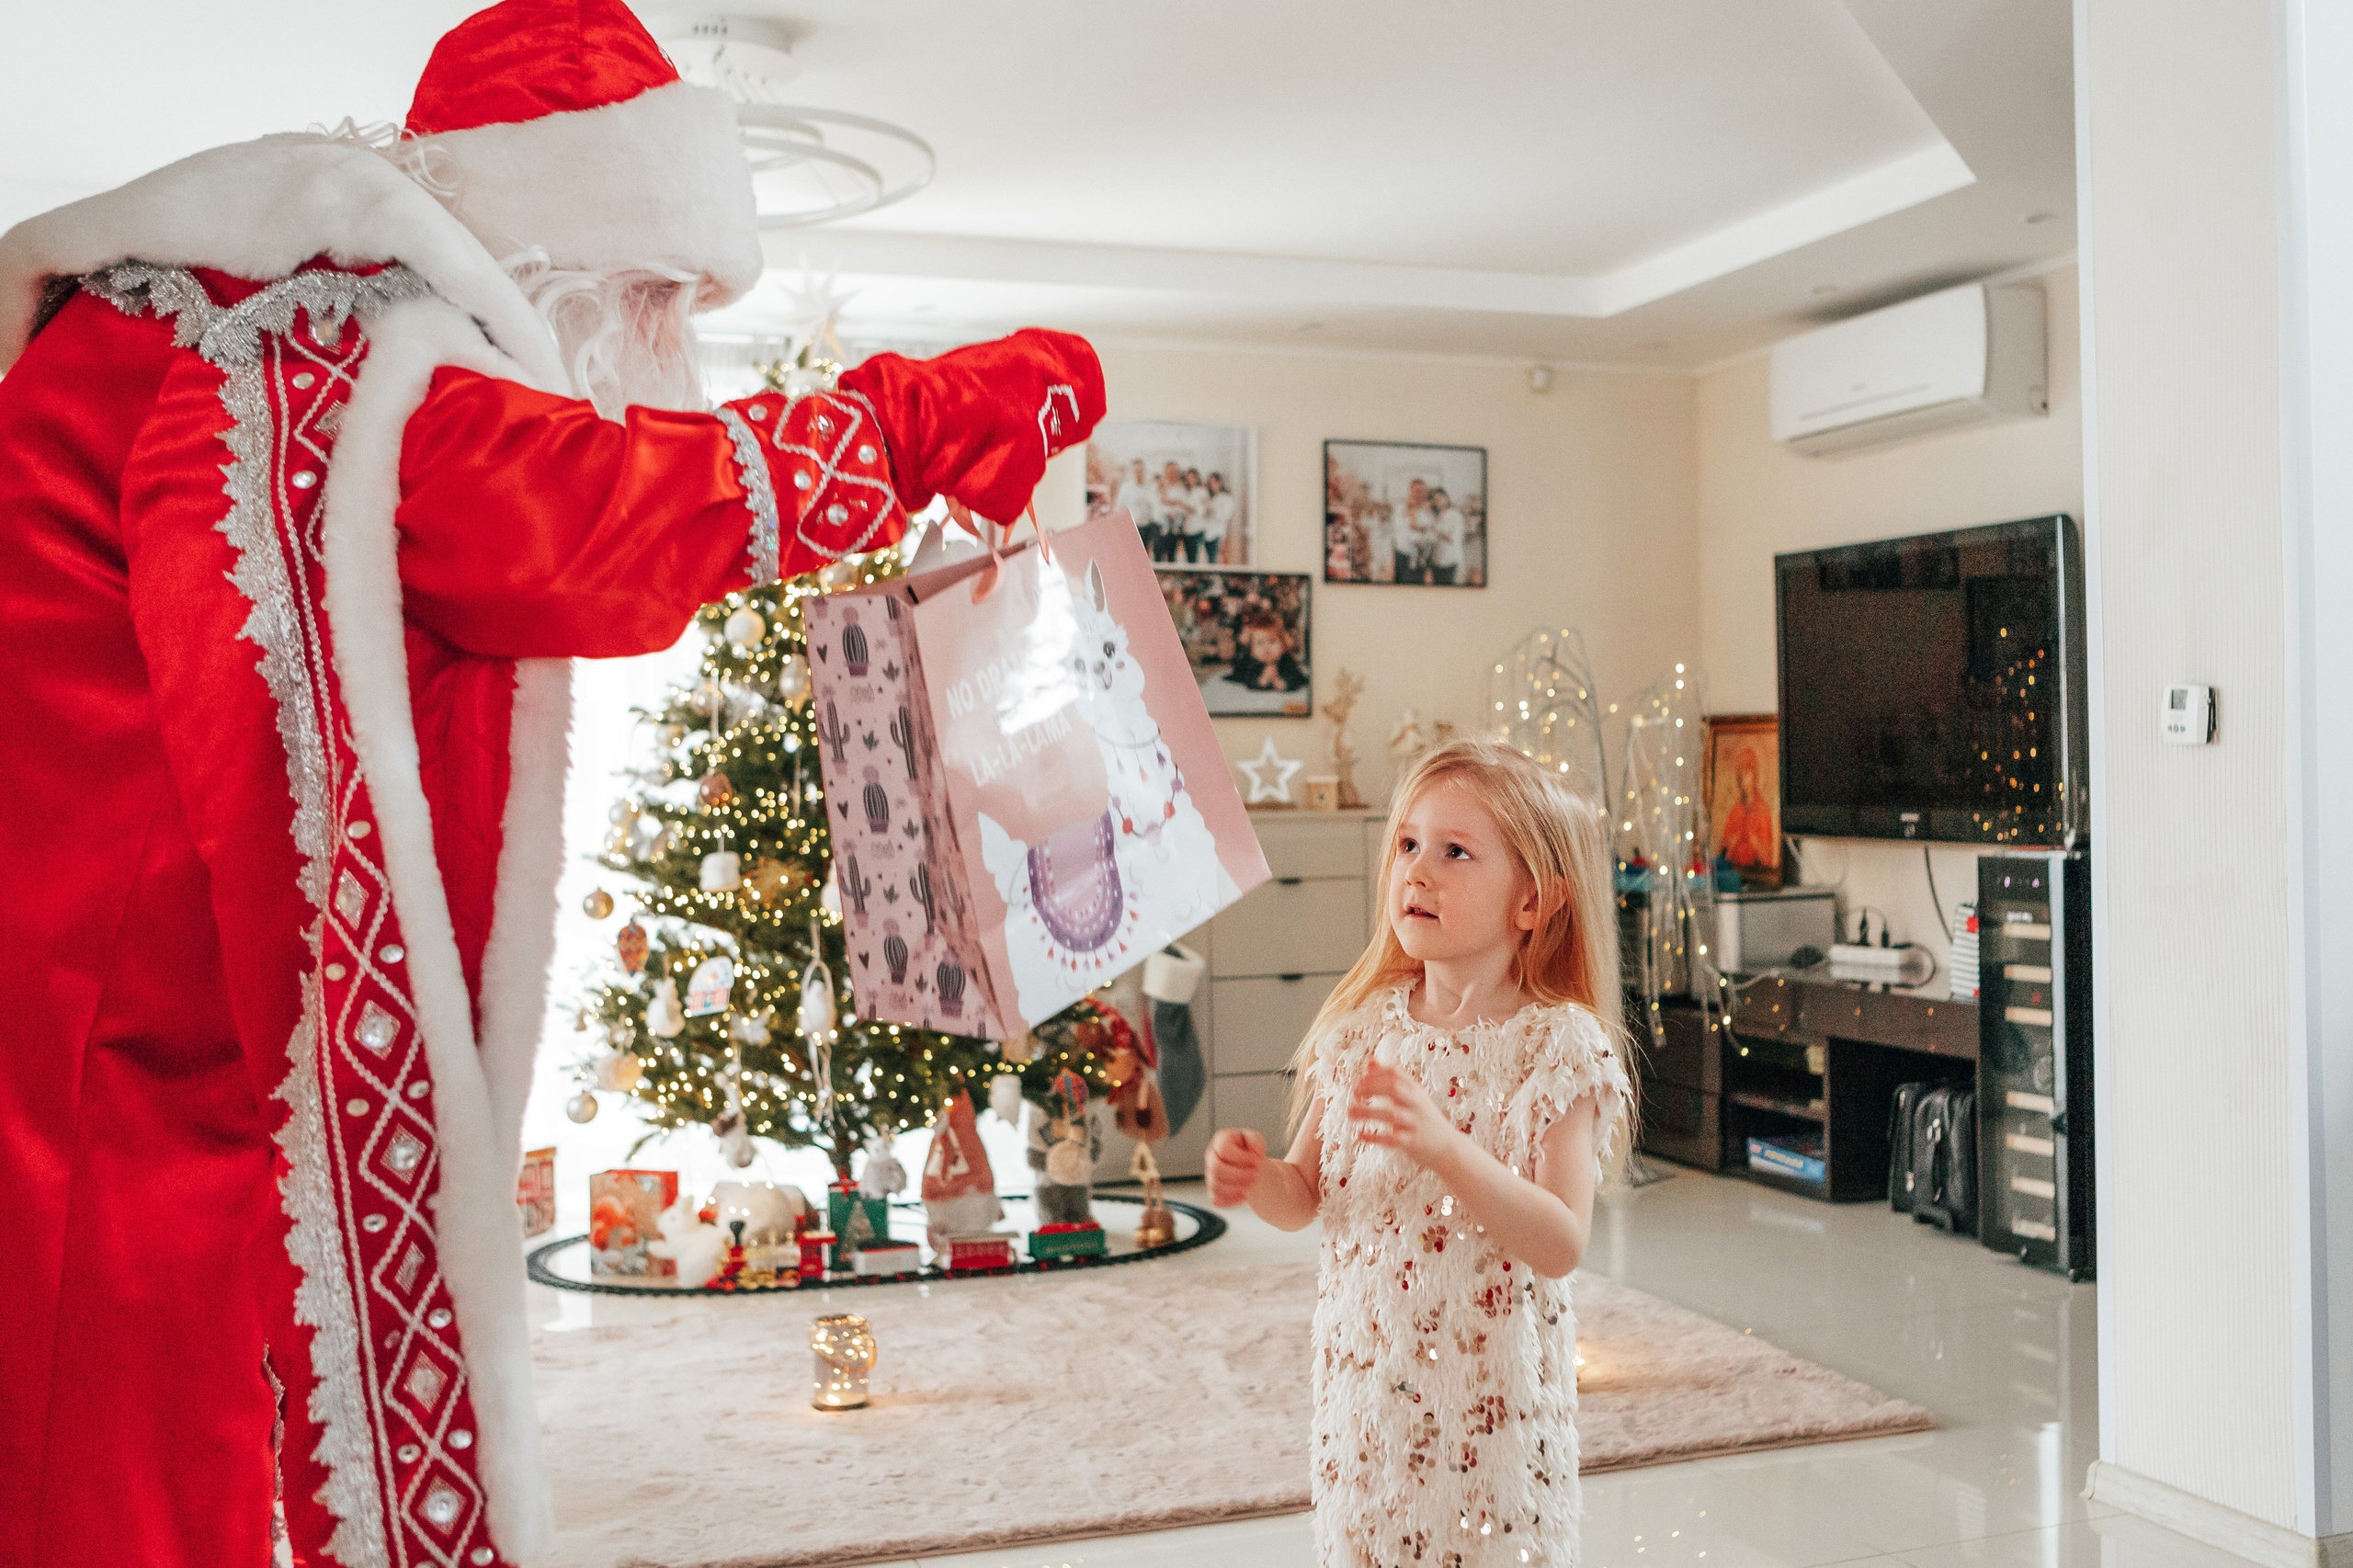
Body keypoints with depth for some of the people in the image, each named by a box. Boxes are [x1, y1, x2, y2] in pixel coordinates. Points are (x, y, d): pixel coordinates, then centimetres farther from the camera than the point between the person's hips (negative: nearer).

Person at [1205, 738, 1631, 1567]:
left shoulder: (1559, 1046, -12)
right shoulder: (1362, 1028, 2)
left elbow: (1562, 1244, -19)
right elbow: (1306, 1194, 9)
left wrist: (1445, 1149, -32)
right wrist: (1254, 1179, -13)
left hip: (1489, 1392, -4)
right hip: (1362, 1372, 4)